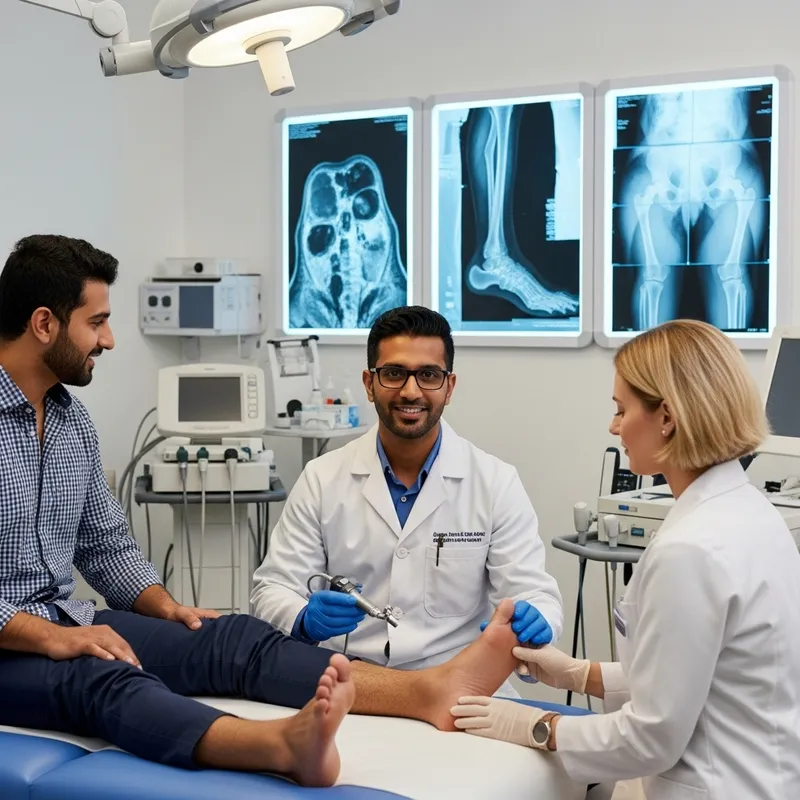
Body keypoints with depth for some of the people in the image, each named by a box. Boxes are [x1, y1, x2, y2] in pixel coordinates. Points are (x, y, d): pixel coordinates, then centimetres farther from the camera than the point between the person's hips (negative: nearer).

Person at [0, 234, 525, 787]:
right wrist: (51, 637, -26)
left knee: (232, 639, -14)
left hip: (68, 623, 8)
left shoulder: (73, 419, 11)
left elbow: (108, 546, 18)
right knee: (103, 677, -38)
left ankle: (432, 690, -30)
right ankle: (286, 744, -66)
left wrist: (166, 608, 1)